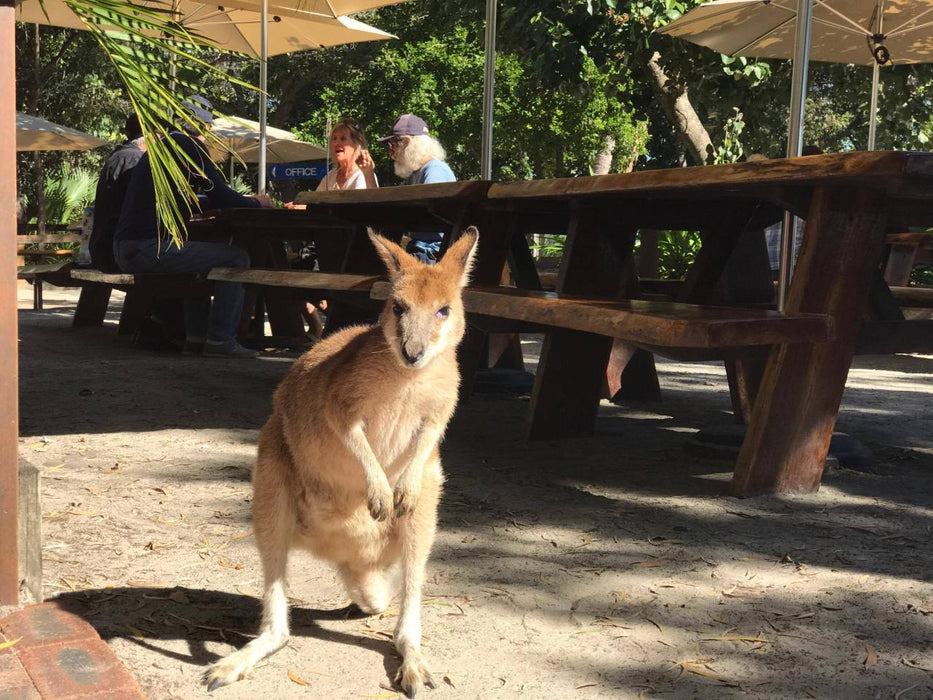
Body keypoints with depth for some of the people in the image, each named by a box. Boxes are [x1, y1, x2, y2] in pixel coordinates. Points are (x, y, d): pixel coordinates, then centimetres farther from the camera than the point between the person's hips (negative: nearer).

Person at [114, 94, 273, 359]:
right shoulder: (189, 147, -6)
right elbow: (222, 198, -10)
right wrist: (257, 202, 9)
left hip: (124, 249, 10)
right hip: (149, 249, -10)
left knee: (196, 255, 34)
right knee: (237, 258, -5)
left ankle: (196, 336, 28)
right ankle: (221, 339, -4)